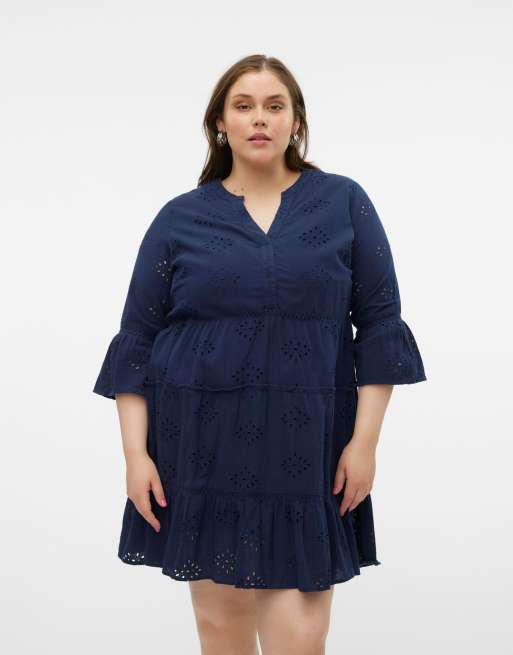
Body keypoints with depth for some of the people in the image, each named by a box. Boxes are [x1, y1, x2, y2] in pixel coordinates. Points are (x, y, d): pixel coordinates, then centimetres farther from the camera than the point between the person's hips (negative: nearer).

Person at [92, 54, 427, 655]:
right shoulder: (180, 218, 5)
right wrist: (136, 453, -2)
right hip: (203, 446, 1)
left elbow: (380, 325, 3)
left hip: (304, 448, -1)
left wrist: (364, 440, -4)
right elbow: (137, 340, 5)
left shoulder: (344, 204, 4)